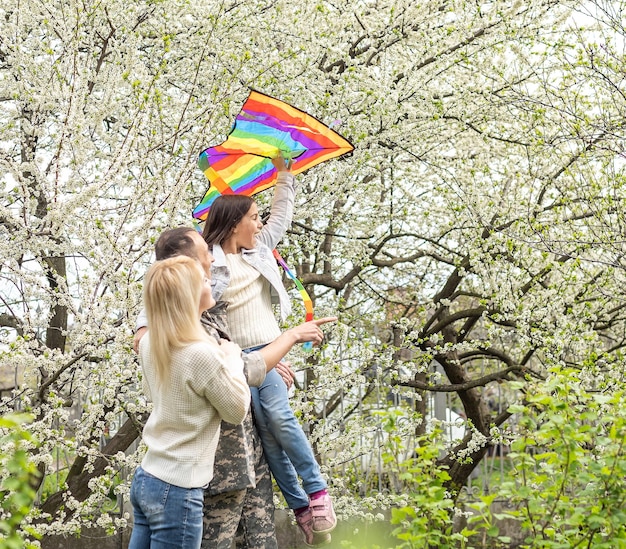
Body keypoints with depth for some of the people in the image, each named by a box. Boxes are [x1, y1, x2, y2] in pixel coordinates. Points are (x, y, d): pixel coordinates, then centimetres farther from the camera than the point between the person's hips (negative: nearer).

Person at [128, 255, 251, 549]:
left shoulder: (149, 345, 2)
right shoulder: (203, 355, -21)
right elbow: (237, 410, -6)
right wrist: (233, 358, 7)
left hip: (145, 478, 8)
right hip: (177, 491, -8)